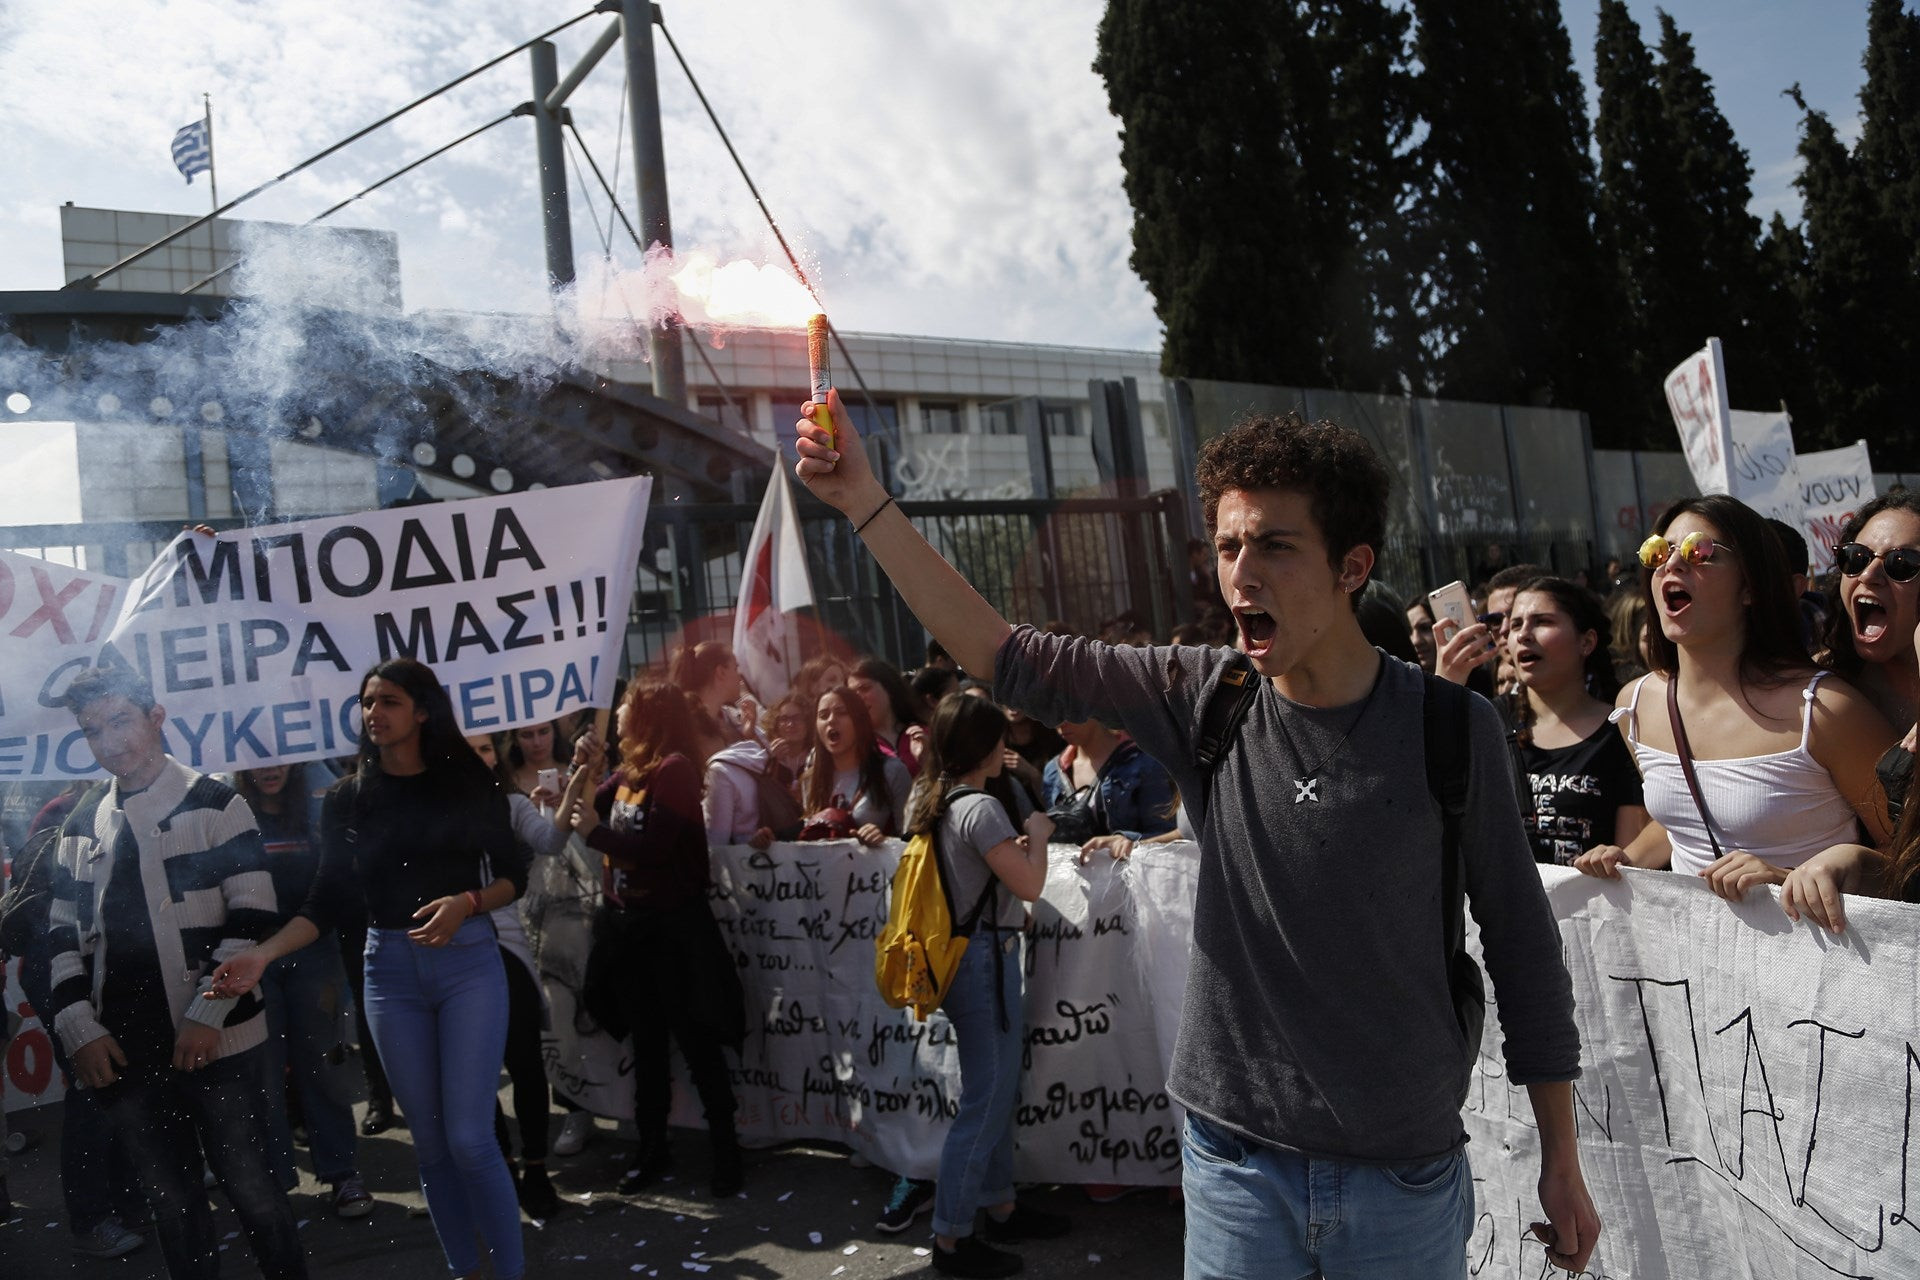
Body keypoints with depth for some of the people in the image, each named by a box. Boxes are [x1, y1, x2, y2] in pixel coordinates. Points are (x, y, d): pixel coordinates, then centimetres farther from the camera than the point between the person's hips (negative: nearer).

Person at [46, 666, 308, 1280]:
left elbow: (253, 917, -9)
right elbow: (64, 937, 13)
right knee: (169, 1198, 14)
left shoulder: (214, 805, -3)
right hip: (120, 1050, 4)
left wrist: (208, 1014, -15)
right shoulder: (80, 826, 12)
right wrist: (79, 1029, 2)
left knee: (250, 1185, 4)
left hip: (216, 1040, -4)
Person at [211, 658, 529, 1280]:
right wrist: (263, 953, -10)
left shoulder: (469, 782, -1)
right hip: (390, 970, 3)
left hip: (468, 962, -3)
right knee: (430, 1140, 9)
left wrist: (466, 902, -17)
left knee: (470, 1137, -7)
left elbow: (513, 876, 2)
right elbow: (328, 901, 3)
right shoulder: (346, 799, 5)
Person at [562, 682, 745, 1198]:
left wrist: (596, 831, -14)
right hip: (628, 923, 8)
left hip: (671, 926, -8)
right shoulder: (628, 772, 9)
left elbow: (654, 846, -23)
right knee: (646, 1041, 16)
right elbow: (574, 817, 9)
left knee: (695, 1039, 1)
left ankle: (725, 1147, 13)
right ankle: (651, 1145, 26)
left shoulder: (676, 768, -15)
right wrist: (580, 769, 3)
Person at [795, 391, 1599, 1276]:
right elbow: (1006, 656, -8)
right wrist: (865, 501, -14)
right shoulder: (1203, 699, -7)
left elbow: (1522, 944, -3)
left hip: (1405, 1172, -1)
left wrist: (1561, 1159, 2)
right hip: (1234, 1160, 1)